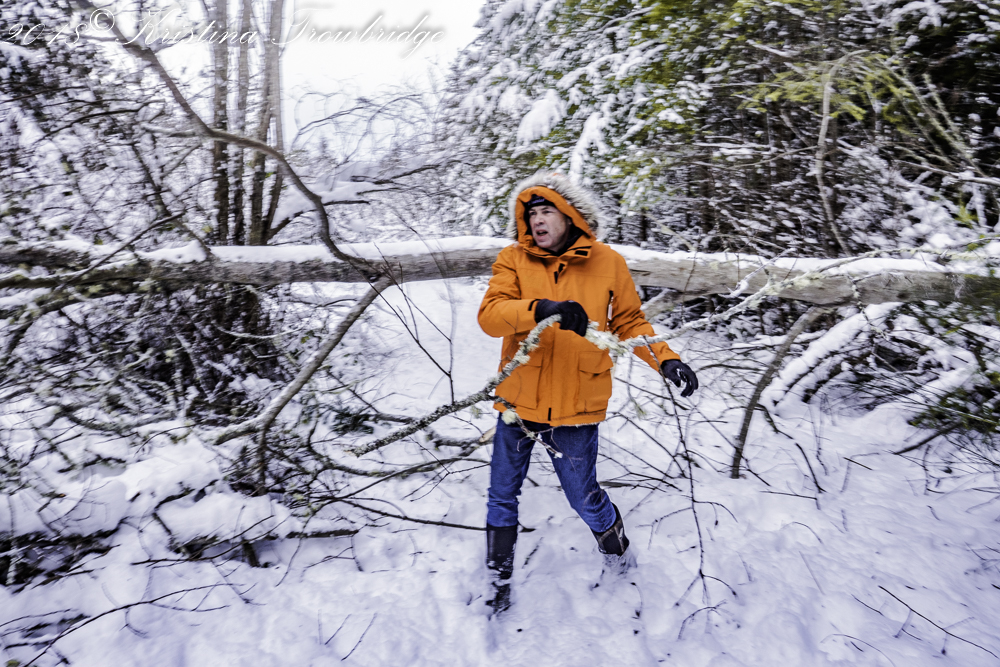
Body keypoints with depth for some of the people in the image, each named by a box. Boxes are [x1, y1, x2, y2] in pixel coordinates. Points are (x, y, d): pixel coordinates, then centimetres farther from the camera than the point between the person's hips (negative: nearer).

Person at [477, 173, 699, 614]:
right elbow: (490, 315, -17)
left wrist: (665, 359, -5)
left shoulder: (607, 263, -1)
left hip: (576, 408, -1)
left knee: (583, 498, 10)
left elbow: (629, 322, 8)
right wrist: (540, 308, -35)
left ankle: (616, 547, 45)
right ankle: (499, 581, 37)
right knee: (502, 496, 14)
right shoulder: (514, 261, -2)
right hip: (519, 399, 2)